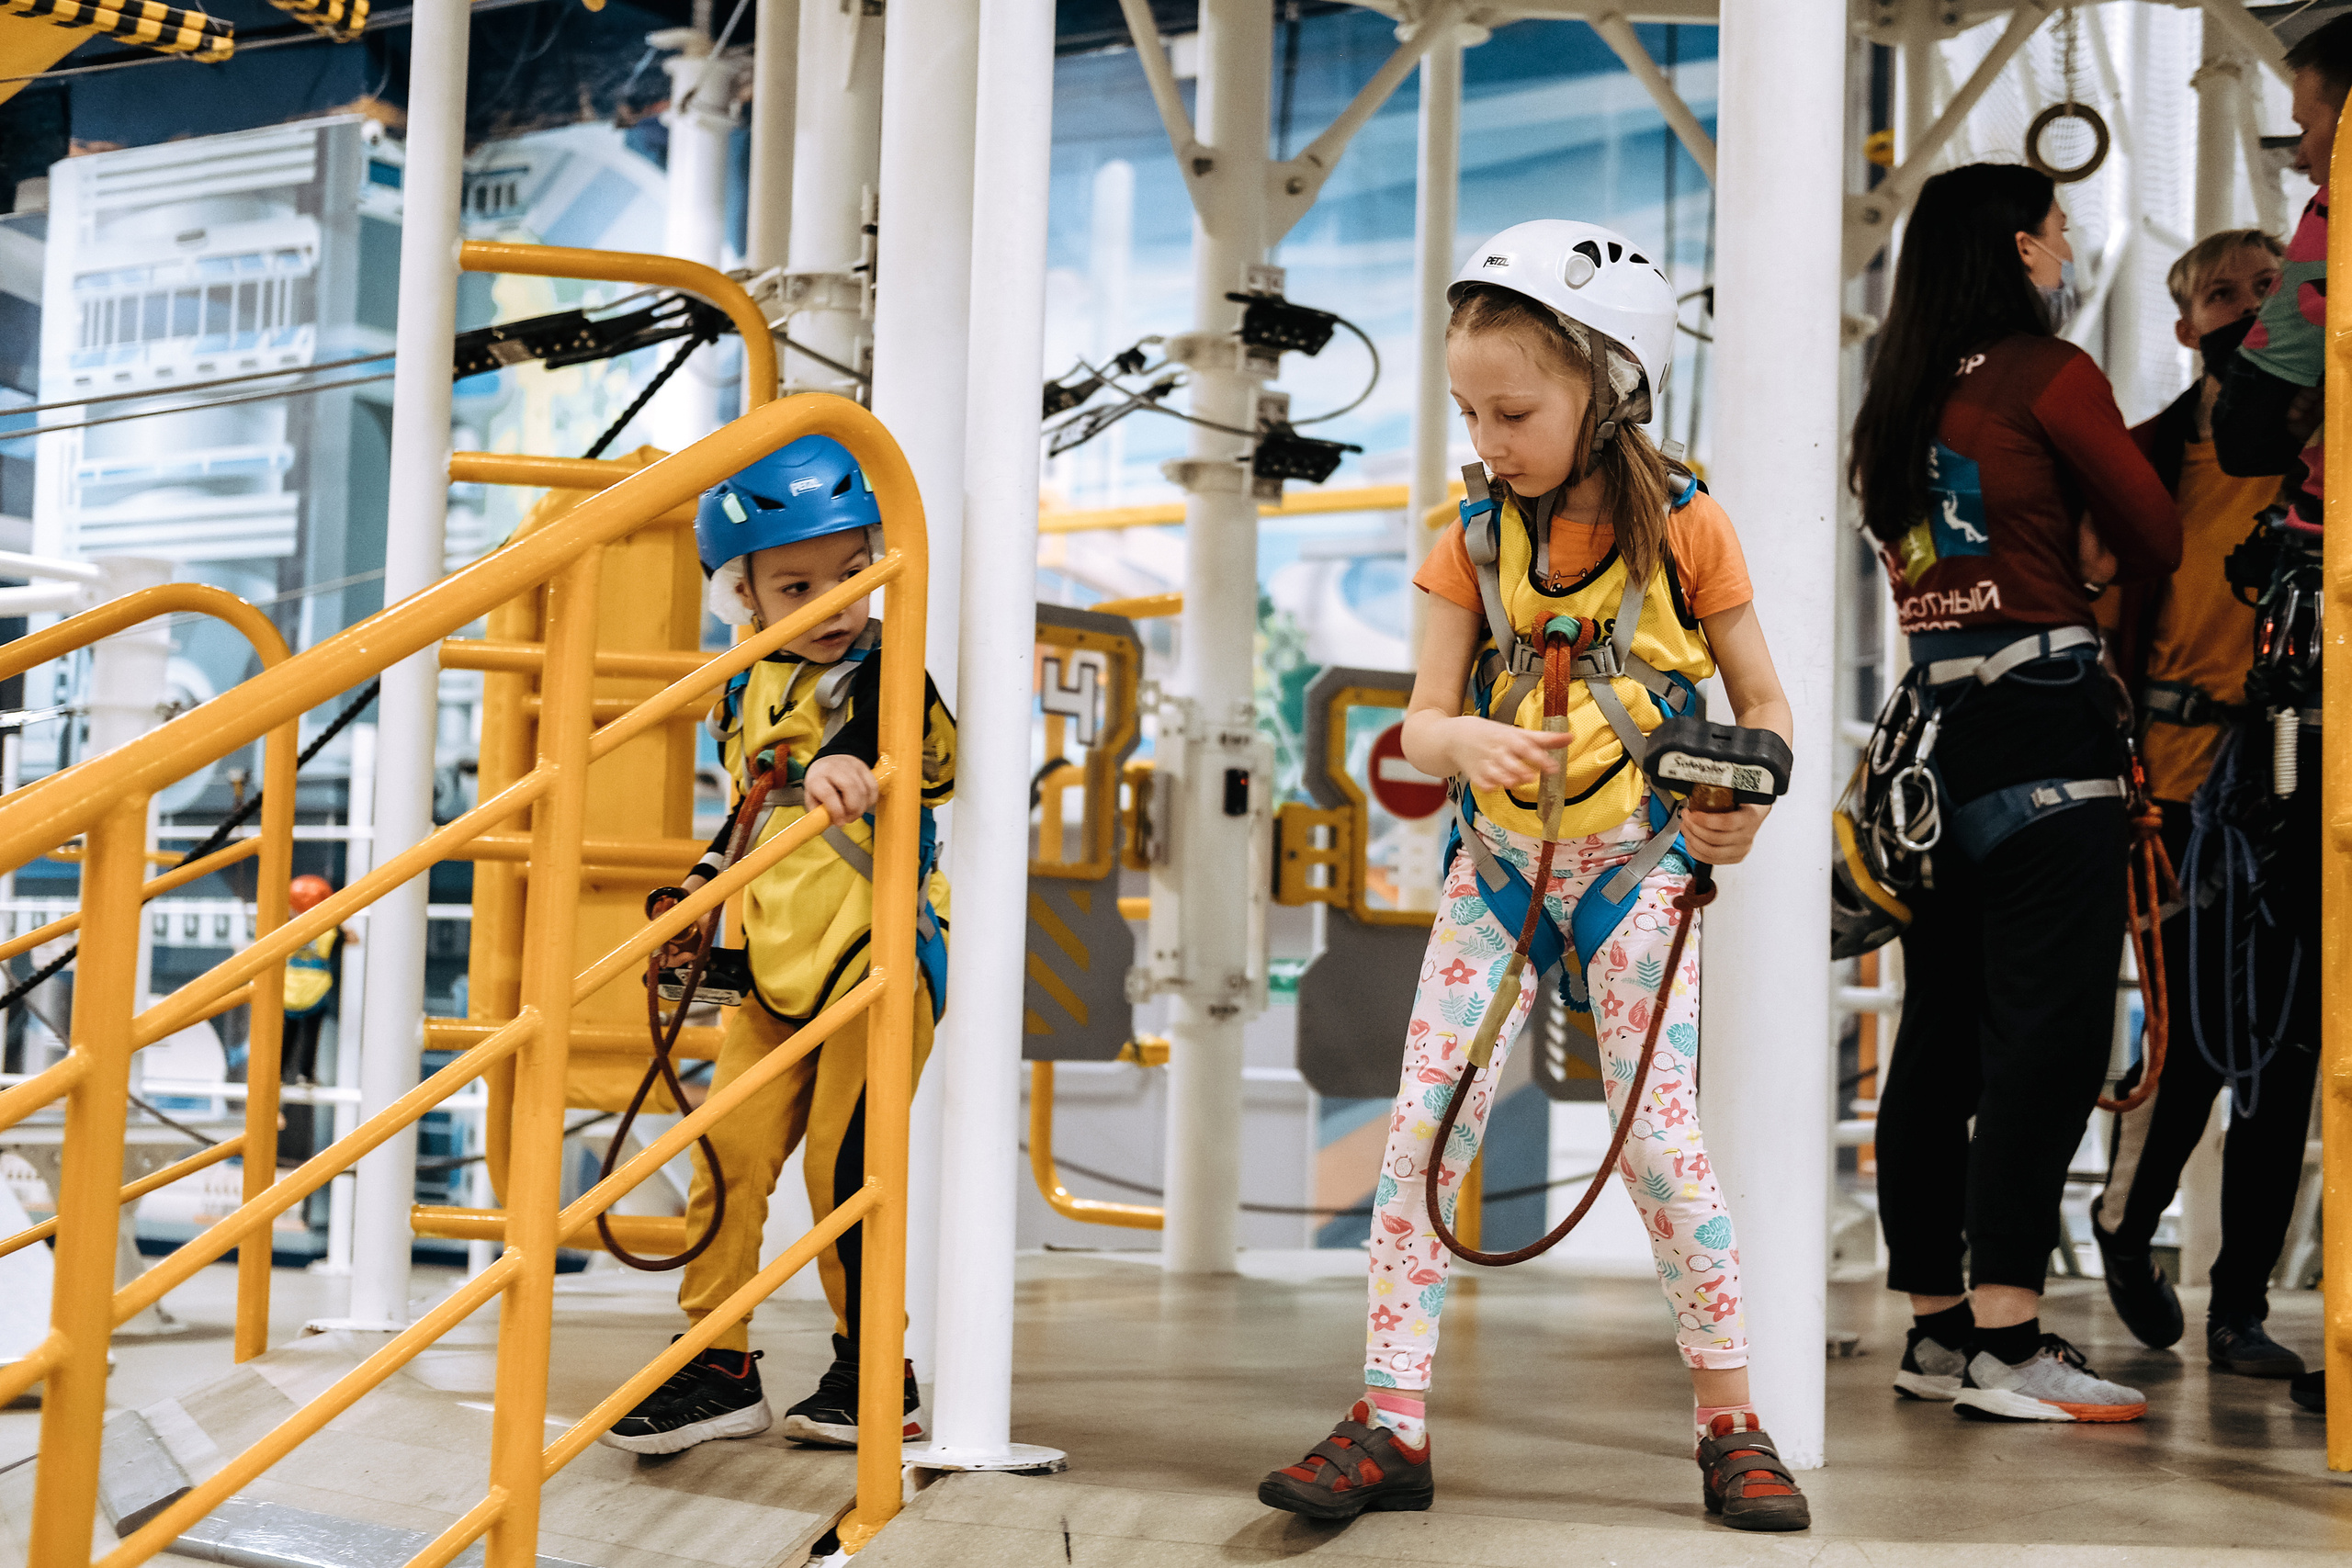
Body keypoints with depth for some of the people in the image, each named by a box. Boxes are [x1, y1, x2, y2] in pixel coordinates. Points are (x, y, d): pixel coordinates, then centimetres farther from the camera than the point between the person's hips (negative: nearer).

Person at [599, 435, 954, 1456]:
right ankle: (718, 1368, 12)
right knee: (729, 1152, 1)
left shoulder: (886, 673, -7)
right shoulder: (746, 693, 12)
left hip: (876, 946, -6)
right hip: (775, 961, 6)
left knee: (843, 1163, -4)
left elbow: (935, 757, -29)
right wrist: (696, 895, 13)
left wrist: (834, 767, -46)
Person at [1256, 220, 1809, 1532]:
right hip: (1496, 864, 3)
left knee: (1662, 1138, -6)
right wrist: (1464, 741, -26)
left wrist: (1746, 798, -21)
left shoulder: (1685, 525, -8)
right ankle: (1394, 1423, 1)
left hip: (1634, 869, -3)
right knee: (1424, 1122, -5)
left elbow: (1763, 701, 0)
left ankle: (1732, 1423, 9)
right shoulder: (1476, 538, -1)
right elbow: (1421, 720, -2)